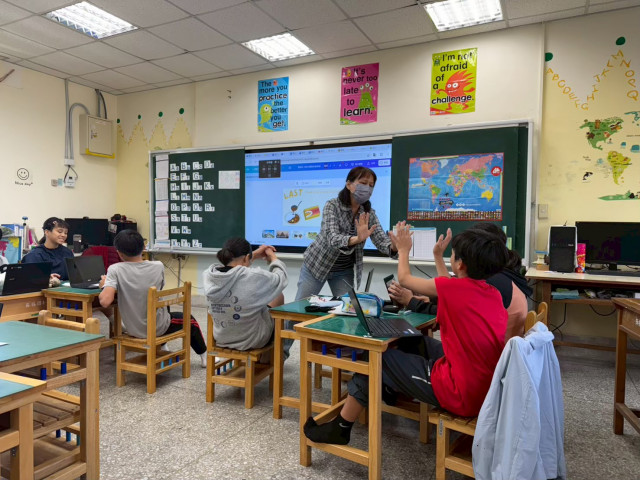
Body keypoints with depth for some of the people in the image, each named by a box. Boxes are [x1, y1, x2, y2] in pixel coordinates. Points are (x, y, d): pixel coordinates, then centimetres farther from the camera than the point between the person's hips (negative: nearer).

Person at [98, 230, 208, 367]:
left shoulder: (115, 270, -18)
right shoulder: (158, 267, -14)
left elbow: (105, 301, -28)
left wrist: (104, 285, -6)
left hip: (133, 330, 2)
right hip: (158, 328, -2)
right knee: (190, 320, 28)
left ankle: (161, 349, 51)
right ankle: (205, 357, 40)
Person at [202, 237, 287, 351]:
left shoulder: (208, 275, -14)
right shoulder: (254, 277, -30)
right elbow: (281, 279, -8)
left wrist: (255, 255, 15)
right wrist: (273, 257, 11)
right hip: (252, 340, -5)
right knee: (279, 296, 20)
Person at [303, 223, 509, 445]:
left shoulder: (455, 288, -18)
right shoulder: (494, 294, 2)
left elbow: (404, 279, -2)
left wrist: (404, 250, 17)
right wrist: (438, 256, 29)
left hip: (460, 395, -8)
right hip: (486, 388, 8)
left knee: (379, 358, 8)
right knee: (414, 342, 23)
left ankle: (340, 428, 23)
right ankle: (392, 388, 45)